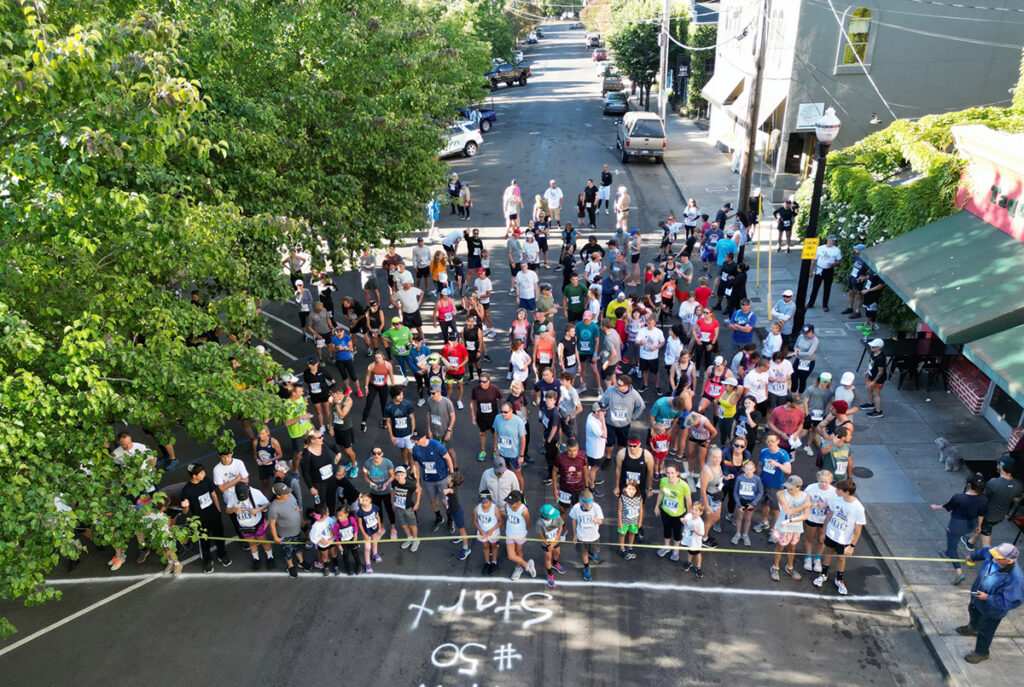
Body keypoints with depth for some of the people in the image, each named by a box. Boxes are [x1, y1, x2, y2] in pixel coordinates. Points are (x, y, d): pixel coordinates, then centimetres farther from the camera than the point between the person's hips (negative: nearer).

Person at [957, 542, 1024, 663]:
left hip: (992, 609, -7)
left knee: (984, 632, 18)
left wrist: (987, 598, -35)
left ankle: (981, 653, 46)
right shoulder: (992, 555, -28)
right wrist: (973, 556, 20)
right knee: (973, 610, 38)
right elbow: (985, 551, 0)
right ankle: (972, 627, 72)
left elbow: (1009, 602, -35)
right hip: (977, 595, 7)